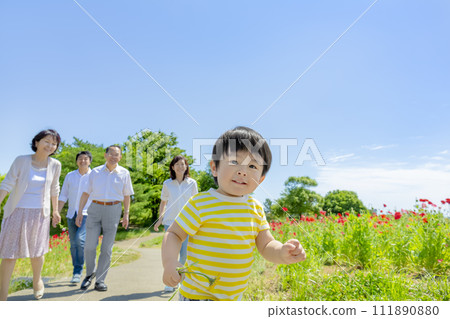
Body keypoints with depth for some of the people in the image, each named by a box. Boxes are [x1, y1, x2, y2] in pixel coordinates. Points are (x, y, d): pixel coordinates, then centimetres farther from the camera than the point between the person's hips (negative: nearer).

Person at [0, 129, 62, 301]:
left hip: (40, 213, 2)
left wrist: (55, 211, 14)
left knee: (37, 252, 12)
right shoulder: (21, 160, -9)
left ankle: (37, 281, 41)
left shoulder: (55, 165, -2)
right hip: (17, 211, -2)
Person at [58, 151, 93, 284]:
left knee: (80, 239, -21)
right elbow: (63, 196, 12)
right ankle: (77, 273, 20)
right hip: (72, 214, 4)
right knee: (73, 244, 7)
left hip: (87, 214, -4)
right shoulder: (70, 176, 8)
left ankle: (77, 272, -8)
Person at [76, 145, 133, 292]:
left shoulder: (124, 173, 4)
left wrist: (126, 214, 6)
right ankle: (90, 273, 23)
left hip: (113, 210, 0)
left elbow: (127, 195, 10)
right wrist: (79, 212, 2)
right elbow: (86, 192, 7)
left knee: (107, 248, 1)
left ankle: (100, 280, 13)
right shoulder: (95, 172, 5)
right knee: (90, 245, -3)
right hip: (95, 209, 1)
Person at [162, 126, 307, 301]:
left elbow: (266, 246, -3)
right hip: (198, 294, -5)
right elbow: (174, 234, -10)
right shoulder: (200, 203, -17)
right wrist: (169, 262, -28)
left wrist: (282, 252, -25)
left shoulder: (256, 209, -2)